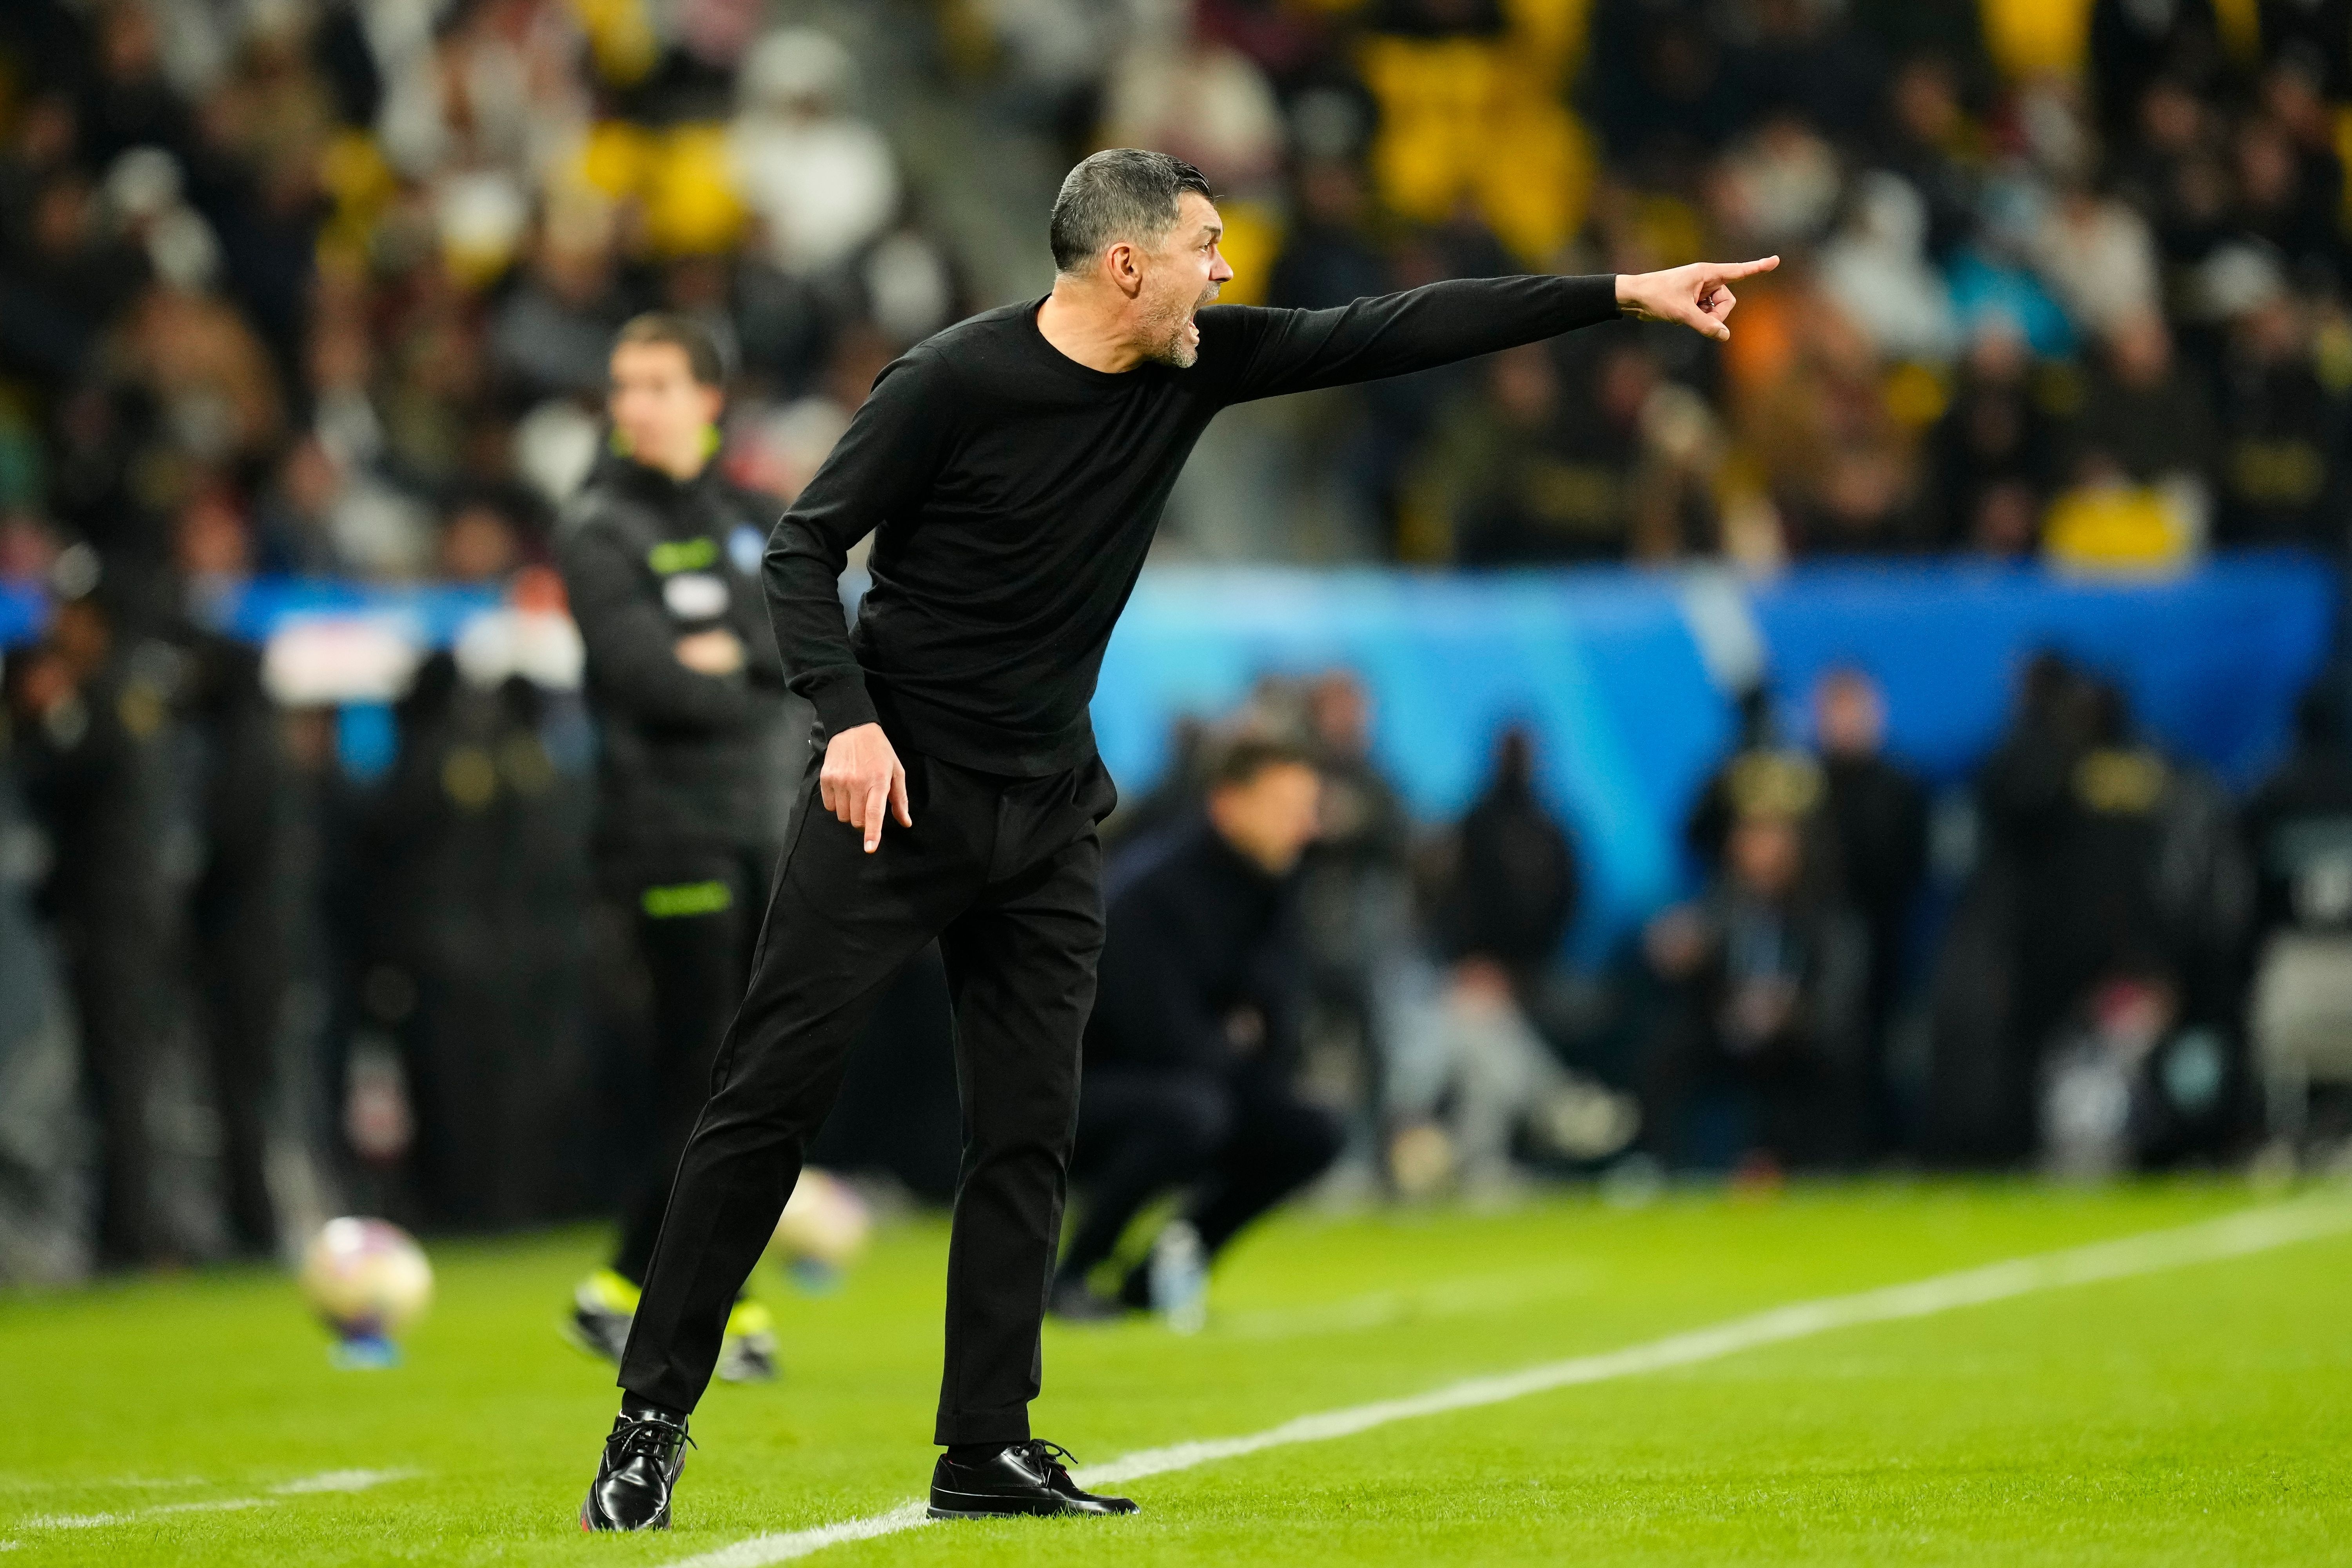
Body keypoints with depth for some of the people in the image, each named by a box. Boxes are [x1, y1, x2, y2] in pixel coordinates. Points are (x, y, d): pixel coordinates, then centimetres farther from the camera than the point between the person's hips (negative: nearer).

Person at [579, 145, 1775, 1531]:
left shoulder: (1192, 367, 1)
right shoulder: (954, 381, -15)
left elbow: (1390, 334, 3)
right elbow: (805, 547, -10)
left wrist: (1626, 297, 1)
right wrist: (850, 718, -24)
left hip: (1049, 812, 6)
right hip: (896, 788, -6)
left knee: (1029, 1132, 3)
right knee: (773, 1094, -5)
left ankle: (989, 1451, 8)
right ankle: (654, 1420, 0)